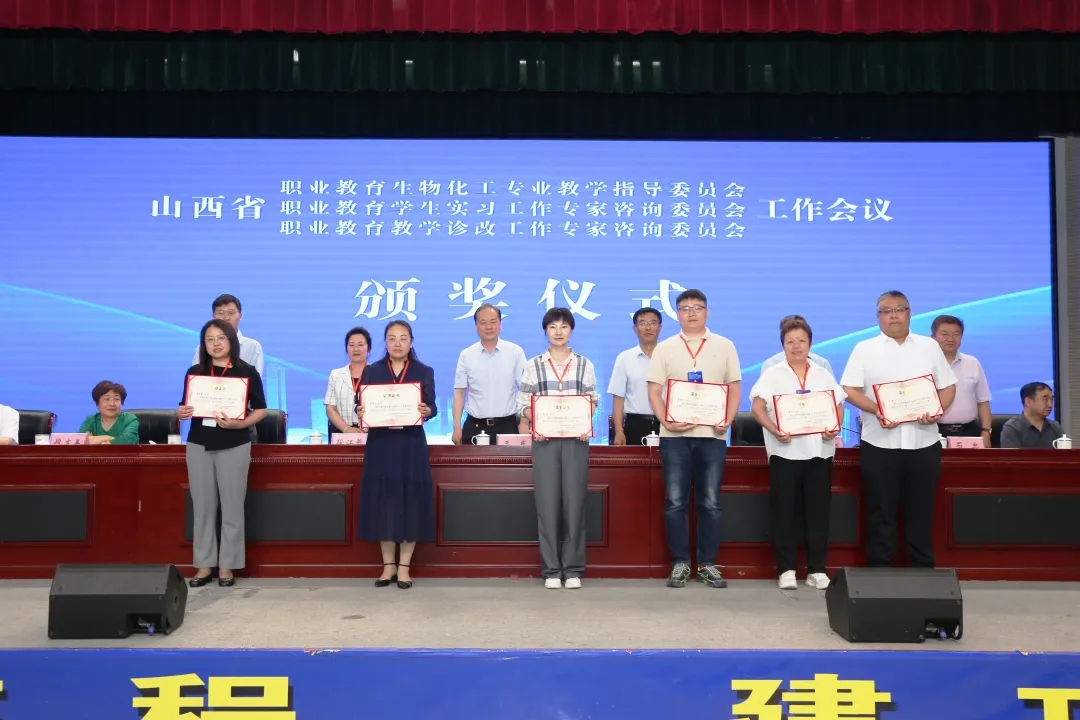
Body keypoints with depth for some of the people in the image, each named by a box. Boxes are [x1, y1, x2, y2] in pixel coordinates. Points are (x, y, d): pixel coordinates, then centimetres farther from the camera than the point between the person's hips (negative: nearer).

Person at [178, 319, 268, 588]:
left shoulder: (247, 372, -1)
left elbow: (261, 410, -2)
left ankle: (227, 565, 11)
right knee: (202, 506, 6)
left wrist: (239, 424, -18)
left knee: (232, 506, 2)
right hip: (199, 445, 3)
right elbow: (184, 406, 13)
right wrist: (181, 413, -11)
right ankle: (204, 564, 15)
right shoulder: (194, 372, 8)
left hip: (234, 446, -3)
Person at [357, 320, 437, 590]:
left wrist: (426, 411, -22)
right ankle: (388, 565, 14)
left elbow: (432, 406, 0)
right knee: (383, 502, 2)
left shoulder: (424, 372, 6)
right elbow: (360, 405, 3)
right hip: (380, 444, 1)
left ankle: (404, 566, 10)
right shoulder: (371, 371, 7)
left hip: (411, 444, -1)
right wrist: (360, 413, -19)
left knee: (411, 502, -1)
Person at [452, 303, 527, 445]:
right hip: (475, 427, 1)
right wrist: (457, 428, -2)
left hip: (507, 426, -1)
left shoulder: (516, 352, 0)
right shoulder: (466, 355, 3)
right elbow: (459, 393, 4)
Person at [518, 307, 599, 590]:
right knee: (547, 503, 0)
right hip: (545, 440, 0)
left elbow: (593, 402, 6)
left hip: (576, 439, 0)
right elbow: (523, 403, 4)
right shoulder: (533, 365, 7)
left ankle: (573, 569, 10)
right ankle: (551, 569, 8)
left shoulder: (584, 364, 8)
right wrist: (534, 423, -13)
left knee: (574, 502, 1)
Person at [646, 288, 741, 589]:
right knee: (675, 502, 1)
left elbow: (734, 388, 7)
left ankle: (708, 564, 14)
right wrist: (665, 421, -11)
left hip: (712, 434, 0)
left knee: (710, 503, 4)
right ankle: (680, 563, 11)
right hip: (675, 434, 0)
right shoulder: (664, 348, 7)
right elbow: (654, 390, 3)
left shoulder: (724, 346, 8)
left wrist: (727, 420, -8)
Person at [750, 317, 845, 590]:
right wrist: (774, 430, -18)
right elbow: (758, 408, -2)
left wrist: (834, 428, -8)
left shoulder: (823, 375, 14)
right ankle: (786, 569, 8)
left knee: (818, 511, 4)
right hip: (784, 451, -2)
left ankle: (817, 569, 12)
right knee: (784, 512, 0)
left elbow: (839, 407, 12)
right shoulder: (772, 374, 5)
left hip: (819, 451, 2)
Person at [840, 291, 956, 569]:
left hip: (923, 442, 2)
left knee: (921, 513, 7)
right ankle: (880, 571, 11)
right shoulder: (865, 349, 4)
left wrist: (938, 411, -9)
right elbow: (849, 390, -2)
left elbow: (948, 386, 10)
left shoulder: (929, 346, 11)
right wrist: (877, 411, -18)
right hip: (880, 443, -2)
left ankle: (923, 572, 16)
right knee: (881, 513, 3)